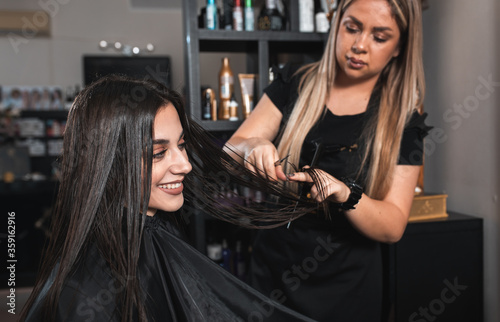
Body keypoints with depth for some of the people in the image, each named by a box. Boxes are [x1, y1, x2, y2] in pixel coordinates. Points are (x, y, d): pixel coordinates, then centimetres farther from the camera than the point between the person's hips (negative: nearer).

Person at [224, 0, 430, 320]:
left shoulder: (402, 120, -6)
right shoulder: (294, 84, -2)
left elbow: (393, 227, -11)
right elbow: (230, 153, -6)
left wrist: (345, 194, -30)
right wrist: (254, 147, -29)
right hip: (271, 272, 2)